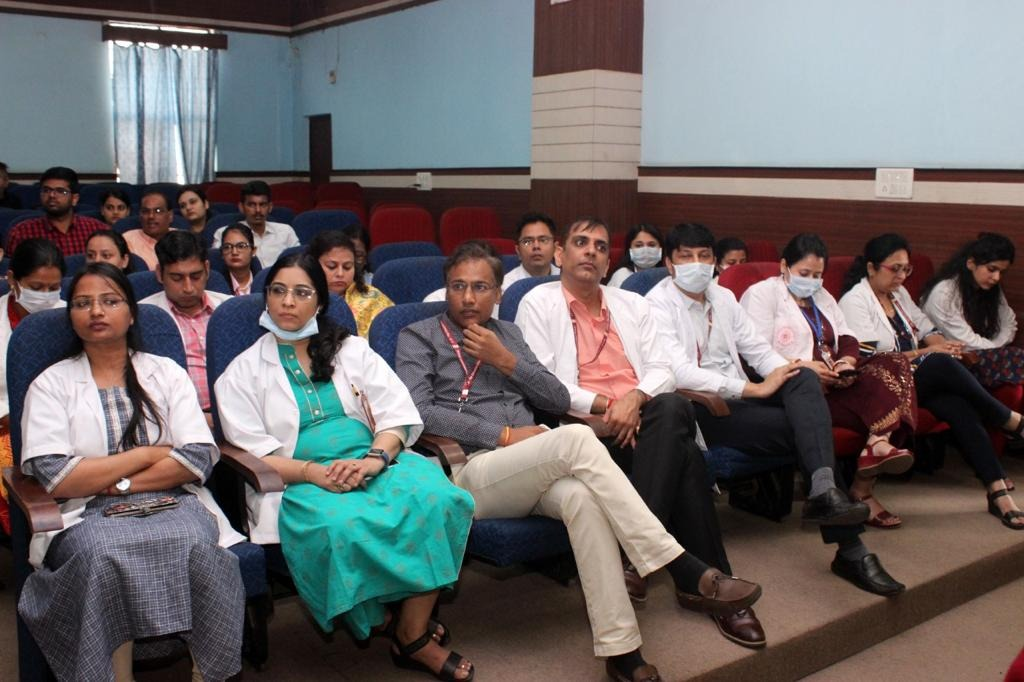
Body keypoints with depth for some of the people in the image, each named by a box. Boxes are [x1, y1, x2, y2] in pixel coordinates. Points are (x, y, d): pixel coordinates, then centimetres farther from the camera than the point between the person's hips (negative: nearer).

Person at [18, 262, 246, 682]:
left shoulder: (166, 373, 14)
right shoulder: (51, 384, 10)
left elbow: (200, 458, 1)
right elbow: (54, 477, -5)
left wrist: (122, 484, -8)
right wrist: (147, 454, -4)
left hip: (173, 503, 1)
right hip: (87, 515, -1)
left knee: (196, 545, -32)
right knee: (103, 554, -35)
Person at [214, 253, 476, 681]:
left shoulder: (352, 350, 17)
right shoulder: (243, 372, 12)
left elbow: (398, 413, 6)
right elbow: (255, 456, 1)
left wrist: (373, 458, -15)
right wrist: (316, 472, -17)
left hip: (375, 463, 2)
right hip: (300, 482, -2)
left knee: (435, 497, -31)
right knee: (341, 526, -38)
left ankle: (413, 636, -18)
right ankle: (383, 618, -10)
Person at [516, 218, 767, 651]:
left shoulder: (632, 304, 25)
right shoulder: (539, 303, 10)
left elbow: (662, 370, 13)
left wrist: (634, 398, -11)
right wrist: (602, 403, -13)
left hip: (643, 419, 5)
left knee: (673, 407, -34)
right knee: (683, 451, -31)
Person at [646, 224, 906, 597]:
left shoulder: (722, 296, 19)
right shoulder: (658, 305, -6)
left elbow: (757, 348, 18)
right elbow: (680, 373, -20)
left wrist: (790, 375, -5)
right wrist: (756, 389, -21)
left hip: (740, 399, 7)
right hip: (702, 409, -7)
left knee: (804, 379, -25)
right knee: (809, 426, -22)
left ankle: (824, 491, -40)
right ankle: (850, 549, -20)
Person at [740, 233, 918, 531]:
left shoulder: (821, 296, 29)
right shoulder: (761, 294, 3)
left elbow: (847, 338, 19)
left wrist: (847, 361, -5)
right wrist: (804, 366, -21)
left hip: (831, 382, 8)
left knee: (892, 363, -20)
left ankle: (878, 444, -33)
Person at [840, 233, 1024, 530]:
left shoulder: (899, 294, 20)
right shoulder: (854, 301, -5)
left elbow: (927, 329, 17)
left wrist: (941, 343, -7)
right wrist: (927, 352, -14)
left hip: (921, 382, 7)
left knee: (959, 407, -26)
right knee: (942, 364, -32)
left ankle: (998, 492, -27)